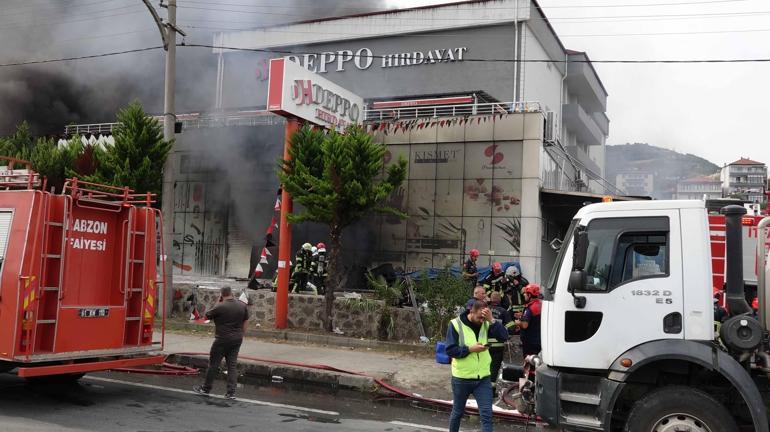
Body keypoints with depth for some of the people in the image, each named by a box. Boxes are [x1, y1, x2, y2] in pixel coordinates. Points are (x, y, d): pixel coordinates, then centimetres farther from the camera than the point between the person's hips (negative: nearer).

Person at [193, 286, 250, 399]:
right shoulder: (242, 306, 3)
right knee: (232, 365, 8)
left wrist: (218, 303, 3)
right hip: (237, 340, 5)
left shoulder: (220, 307, -14)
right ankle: (231, 392, 5)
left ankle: (205, 389, 20)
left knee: (213, 364, 8)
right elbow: (245, 323, 10)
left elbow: (207, 316, 0)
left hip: (222, 340, -5)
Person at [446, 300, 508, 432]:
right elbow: (450, 350, -15)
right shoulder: (455, 324, -12)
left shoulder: (486, 324, 0)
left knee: (487, 415, -2)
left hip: (483, 378, 3)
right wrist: (470, 349, -23)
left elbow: (504, 336, -12)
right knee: (458, 412, 16)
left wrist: (491, 320, -21)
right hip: (462, 378, -2)